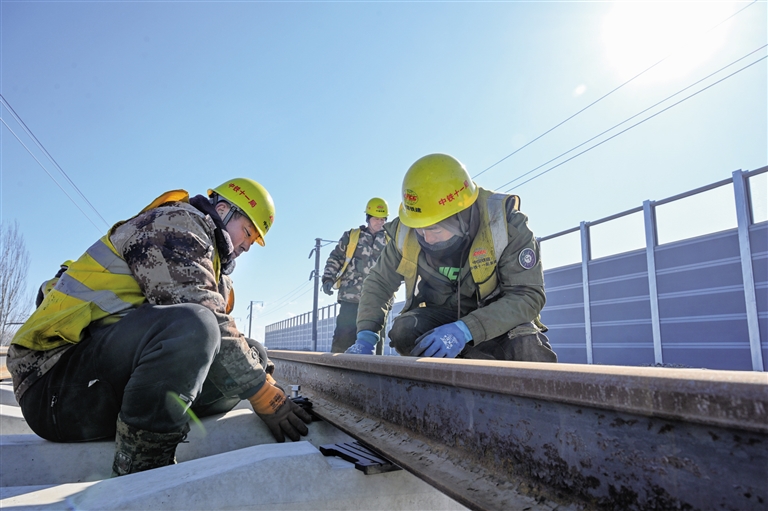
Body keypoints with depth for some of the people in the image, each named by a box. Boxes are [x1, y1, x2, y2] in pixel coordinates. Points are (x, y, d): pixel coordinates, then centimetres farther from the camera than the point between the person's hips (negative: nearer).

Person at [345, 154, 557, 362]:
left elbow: (528, 295, -26)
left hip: (499, 318, -3)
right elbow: (379, 282, -1)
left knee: (529, 352, -35)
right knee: (404, 331, -29)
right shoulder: (405, 233, -15)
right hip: (441, 314, 4)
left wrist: (466, 331, -40)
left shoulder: (505, 226, -24)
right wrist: (366, 337, -15)